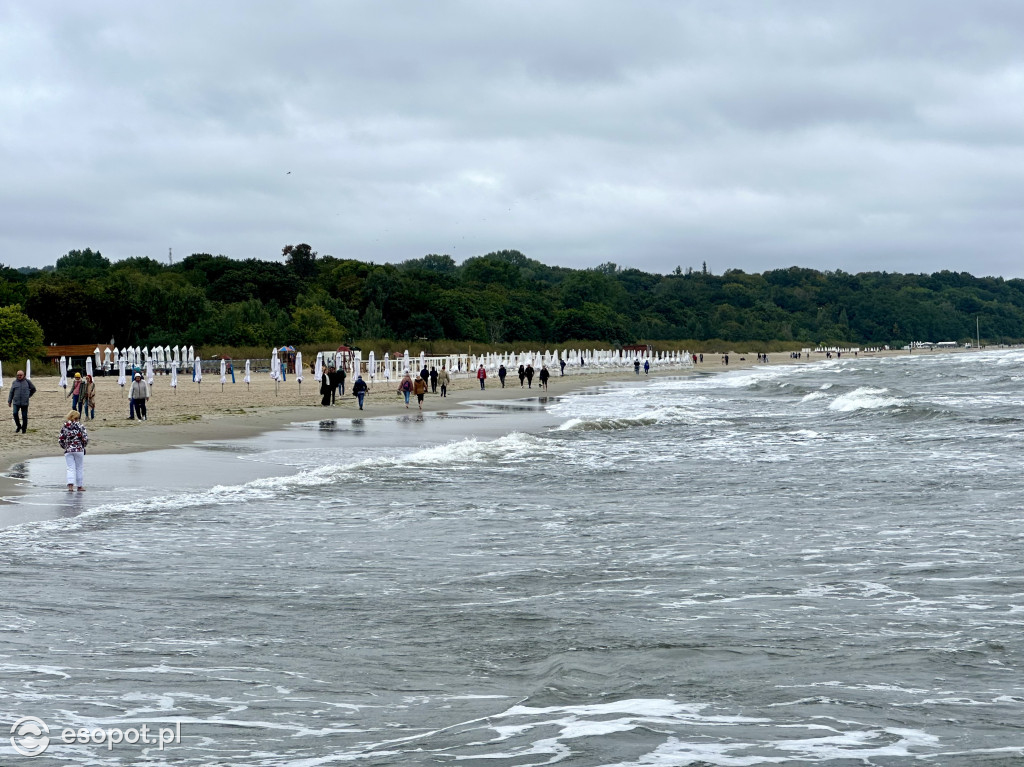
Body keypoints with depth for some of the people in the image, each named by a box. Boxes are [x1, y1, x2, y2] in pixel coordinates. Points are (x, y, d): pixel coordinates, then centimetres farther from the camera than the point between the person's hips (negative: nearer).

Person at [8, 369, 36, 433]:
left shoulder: (27, 382, 2)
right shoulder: (14, 382, 7)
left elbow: (33, 389, 15)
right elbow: (11, 392, 12)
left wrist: (29, 395, 12)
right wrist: (9, 401, 10)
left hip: (25, 402, -1)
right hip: (16, 402, 1)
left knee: (24, 416, 2)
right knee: (15, 413, -14)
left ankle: (24, 429, 14)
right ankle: (18, 426, 7)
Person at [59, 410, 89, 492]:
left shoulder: (64, 427, 3)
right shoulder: (80, 426, -6)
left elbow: (60, 440, 3)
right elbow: (85, 438, -11)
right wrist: (83, 445, 8)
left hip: (68, 451, 2)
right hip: (79, 450, -2)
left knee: (70, 468, 5)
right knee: (79, 468, 11)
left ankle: (70, 485, -14)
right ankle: (80, 486, 16)